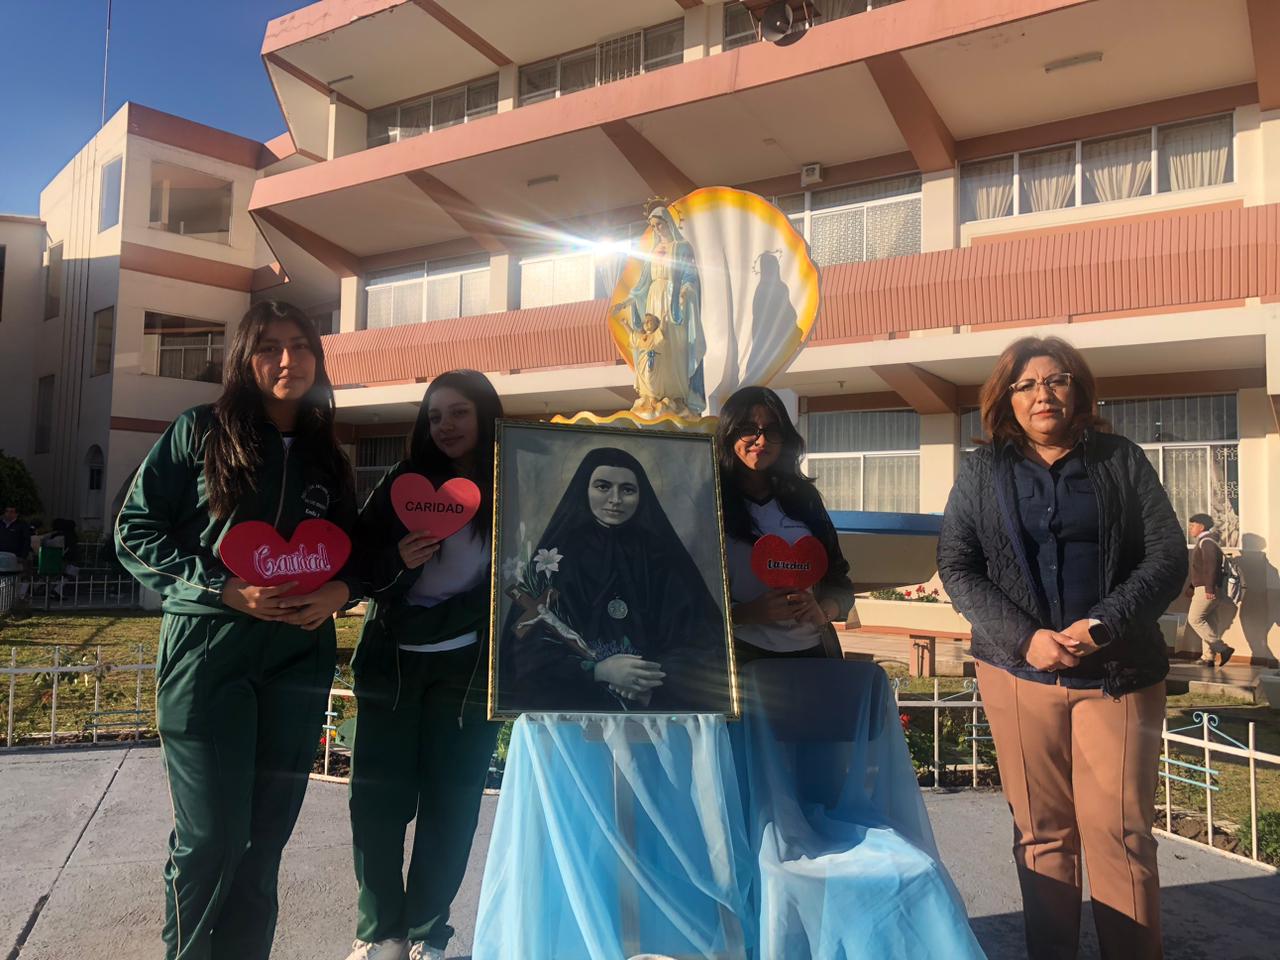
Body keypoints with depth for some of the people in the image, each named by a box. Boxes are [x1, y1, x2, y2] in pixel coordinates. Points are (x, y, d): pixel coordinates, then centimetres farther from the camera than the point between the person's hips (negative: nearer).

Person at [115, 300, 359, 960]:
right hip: (208, 651, -3)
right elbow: (135, 532, -2)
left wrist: (340, 590, -6)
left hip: (299, 661, 4)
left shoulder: (327, 458, 12)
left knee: (265, 836, 11)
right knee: (210, 839, 0)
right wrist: (223, 589, -14)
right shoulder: (200, 432, 0)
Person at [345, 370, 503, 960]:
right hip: (394, 660, 2)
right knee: (378, 797, 3)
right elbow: (360, 564, 5)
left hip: (469, 666, -1)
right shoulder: (400, 481, 5)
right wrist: (400, 561, -14)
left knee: (449, 802, 5)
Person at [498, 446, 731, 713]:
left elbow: (706, 638, 3)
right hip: (573, 702, -1)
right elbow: (529, 650, -2)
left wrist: (654, 679, -14)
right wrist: (598, 671, -16)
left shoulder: (663, 556, 6)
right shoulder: (556, 554, 2)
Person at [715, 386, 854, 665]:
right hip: (742, 653, -3)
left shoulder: (803, 496, 12)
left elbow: (840, 584, 15)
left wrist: (822, 611, -5)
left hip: (813, 651, 4)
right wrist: (749, 613, -19)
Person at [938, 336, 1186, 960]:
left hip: (1118, 671, 0)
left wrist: (1104, 626, -13)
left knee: (1120, 830, -3)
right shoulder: (982, 472, 7)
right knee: (1041, 831, 7)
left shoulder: (1121, 460, 7)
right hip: (1019, 671, 1)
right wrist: (1024, 638, -12)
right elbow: (956, 566, 1)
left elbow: (1168, 556, 1)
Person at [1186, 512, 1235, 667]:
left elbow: (1211, 566, -22)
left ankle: (1222, 649, -10)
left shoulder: (1206, 541, -11)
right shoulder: (1203, 542, 21)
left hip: (1206, 589, -10)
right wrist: (1191, 587, 28)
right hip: (1203, 589, 10)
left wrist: (1209, 588, -28)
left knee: (1194, 619, -10)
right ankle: (1208, 657, 9)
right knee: (1207, 623, 8)